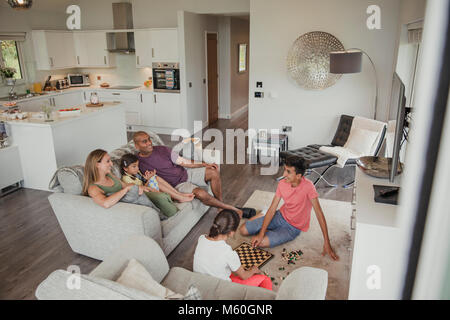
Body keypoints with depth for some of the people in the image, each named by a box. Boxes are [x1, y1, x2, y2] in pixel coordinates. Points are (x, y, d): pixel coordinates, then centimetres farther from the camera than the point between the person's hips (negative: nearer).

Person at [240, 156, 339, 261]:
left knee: (260, 242, -22)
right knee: (243, 230, -1)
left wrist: (327, 243, -28)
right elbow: (272, 209, -12)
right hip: (281, 216, 5)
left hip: (293, 227, -4)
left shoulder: (308, 186, -29)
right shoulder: (282, 184, -14)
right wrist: (261, 234, -20)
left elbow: (319, 213, -27)